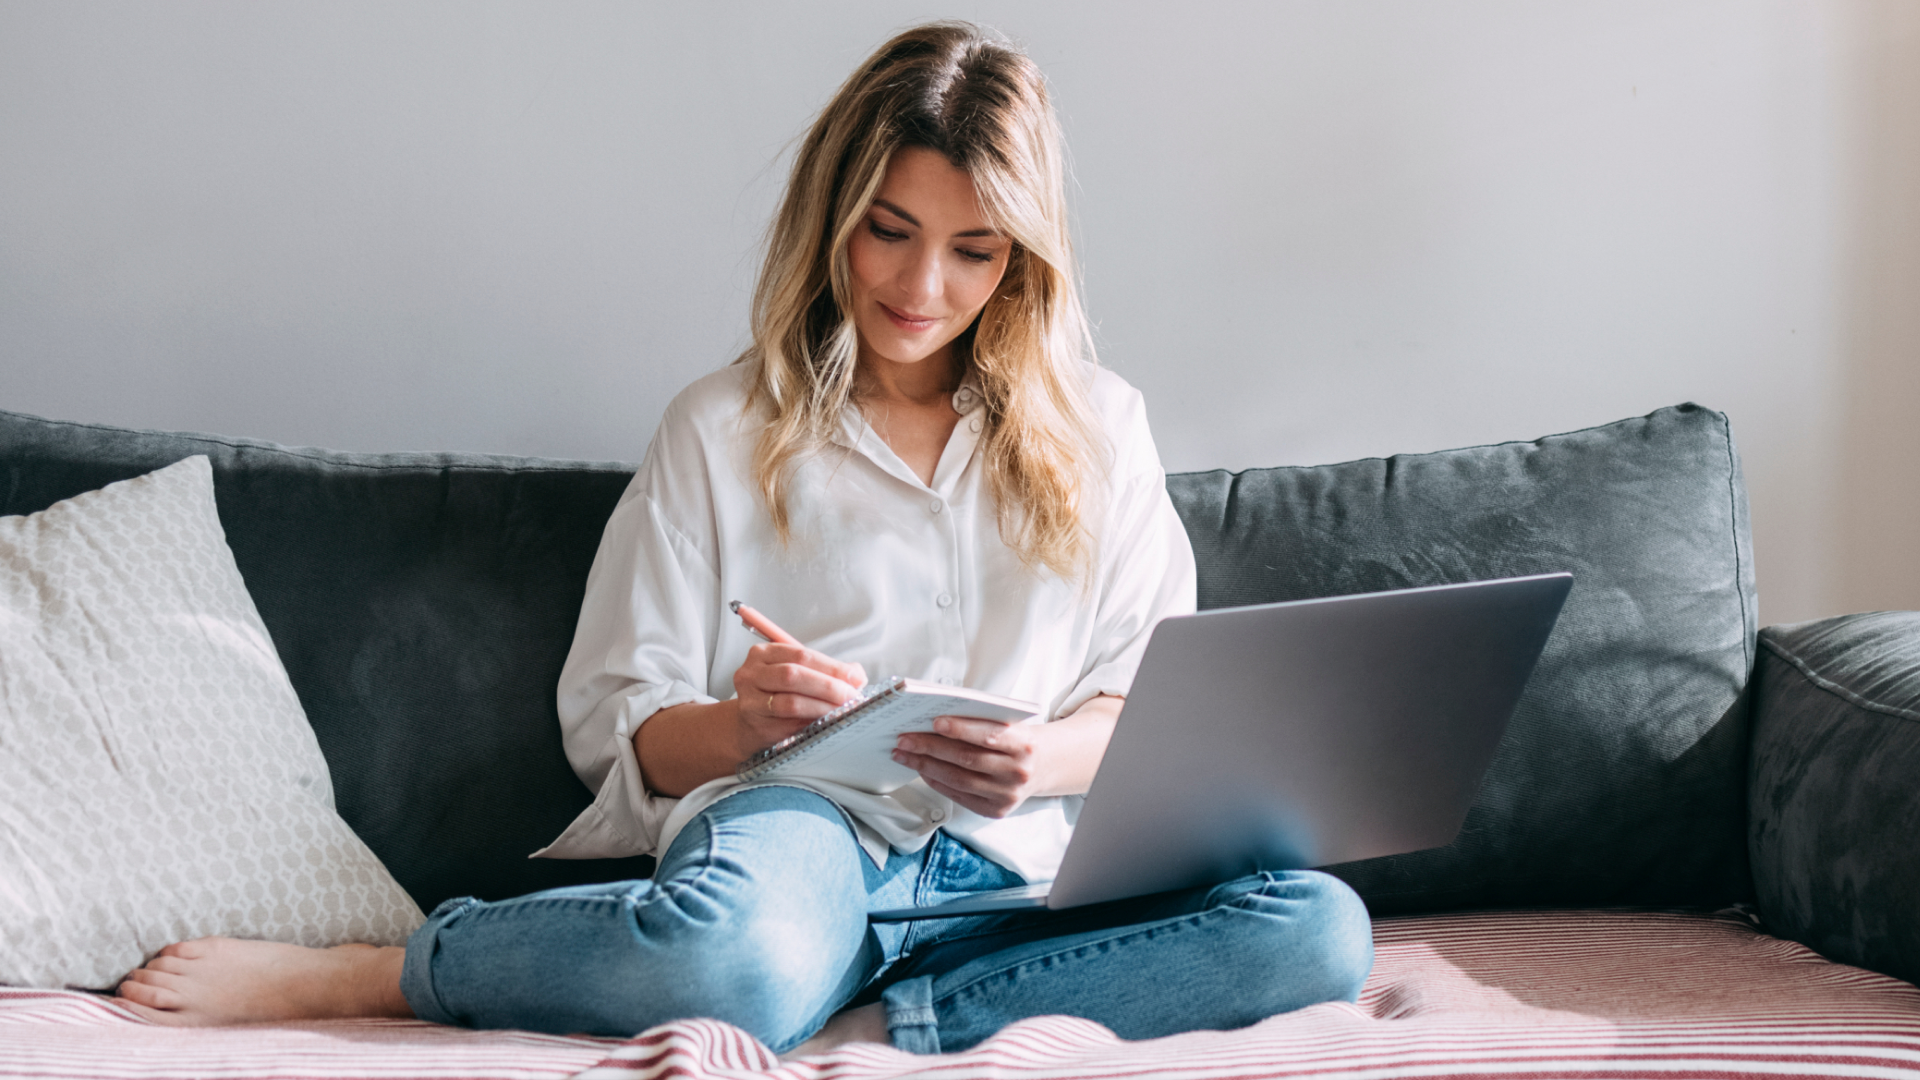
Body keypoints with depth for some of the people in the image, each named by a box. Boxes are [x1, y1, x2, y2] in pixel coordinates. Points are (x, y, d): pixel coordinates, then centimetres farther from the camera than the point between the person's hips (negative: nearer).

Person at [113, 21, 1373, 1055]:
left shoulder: (1097, 428, 18)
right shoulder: (724, 429, 13)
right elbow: (614, 725, 9)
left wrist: (1043, 762, -9)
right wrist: (741, 722, -14)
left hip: (1010, 874, 3)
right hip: (795, 822, -3)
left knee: (1321, 929, -28)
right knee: (739, 957, -42)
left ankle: (850, 1029, -29)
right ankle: (338, 977, -19)